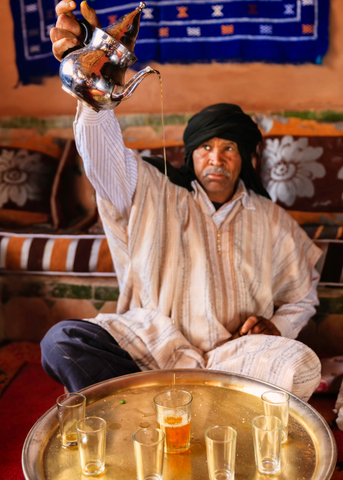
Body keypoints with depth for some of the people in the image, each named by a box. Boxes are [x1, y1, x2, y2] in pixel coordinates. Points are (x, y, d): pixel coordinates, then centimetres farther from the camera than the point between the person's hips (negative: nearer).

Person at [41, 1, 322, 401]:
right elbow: (105, 150, -14)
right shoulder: (157, 198, 5)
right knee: (61, 341, -25)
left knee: (303, 367, -31)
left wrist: (277, 326, 0)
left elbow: (303, 294, 22)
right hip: (153, 347, -1)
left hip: (236, 352, 2)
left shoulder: (272, 221, 12)